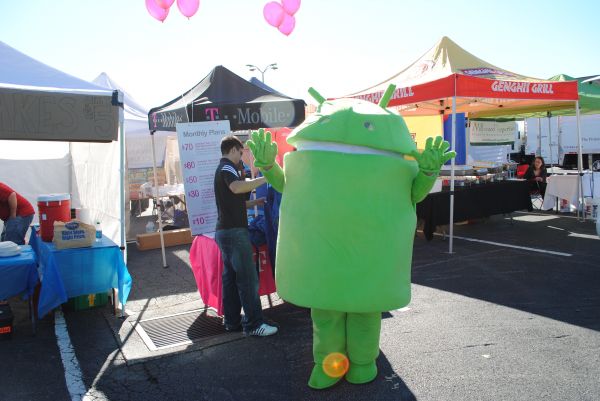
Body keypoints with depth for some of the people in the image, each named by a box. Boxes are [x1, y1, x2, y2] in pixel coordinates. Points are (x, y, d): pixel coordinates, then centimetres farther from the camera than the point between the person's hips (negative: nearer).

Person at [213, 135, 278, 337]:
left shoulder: (222, 169, 20)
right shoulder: (227, 168, -11)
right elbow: (237, 187, -35)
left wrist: (253, 203, 28)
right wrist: (265, 178, -31)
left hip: (225, 230, 10)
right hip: (234, 231, -10)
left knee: (231, 277, 12)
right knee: (248, 278, -7)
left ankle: (232, 321, 19)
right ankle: (253, 324, -2)